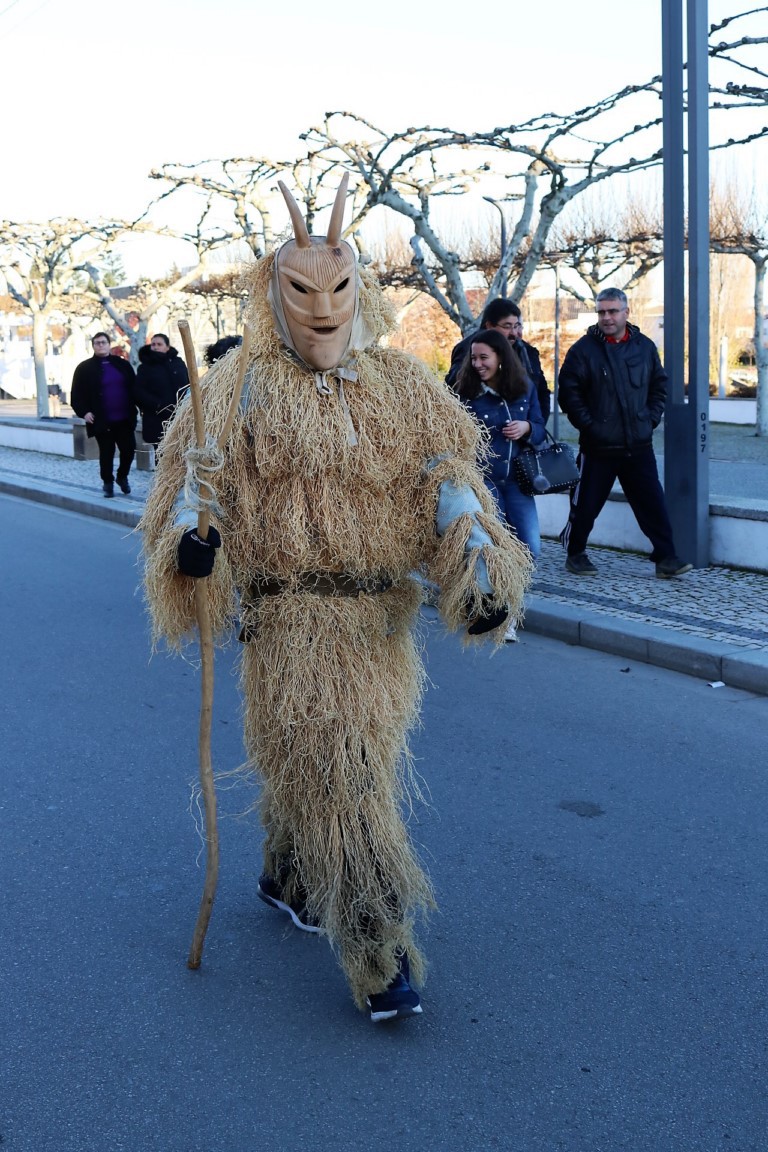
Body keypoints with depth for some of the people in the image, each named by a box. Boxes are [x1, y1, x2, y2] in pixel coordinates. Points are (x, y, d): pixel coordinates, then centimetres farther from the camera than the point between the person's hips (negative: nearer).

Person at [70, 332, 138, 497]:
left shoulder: (122, 365, 10)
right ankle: (108, 483, 17)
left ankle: (122, 477, 26)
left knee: (129, 450, 2)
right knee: (106, 453, 2)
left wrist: (134, 409, 2)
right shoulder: (85, 368, 1)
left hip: (124, 419, 3)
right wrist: (83, 412, -11)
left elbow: (134, 388, 13)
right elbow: (76, 395, 0)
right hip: (102, 421, -2)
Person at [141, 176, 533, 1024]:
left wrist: (481, 570, -14)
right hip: (291, 619, -4)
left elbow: (445, 478, 0)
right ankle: (380, 955, 5)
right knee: (337, 778, -5)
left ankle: (286, 878, 44)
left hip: (383, 620, 4)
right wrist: (191, 532, -33)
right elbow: (199, 468, -10)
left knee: (308, 764, 19)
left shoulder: (402, 387, 7)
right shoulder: (241, 387, -1)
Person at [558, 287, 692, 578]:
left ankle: (666, 557, 6)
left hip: (639, 445, 3)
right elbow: (569, 393, -5)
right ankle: (575, 553, 25)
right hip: (598, 447, -3)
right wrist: (589, 425, -10)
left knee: (653, 503, 1)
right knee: (586, 504, 7)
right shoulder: (583, 349, -4)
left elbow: (659, 386, 17)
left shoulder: (644, 347, 8)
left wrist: (651, 419, 5)